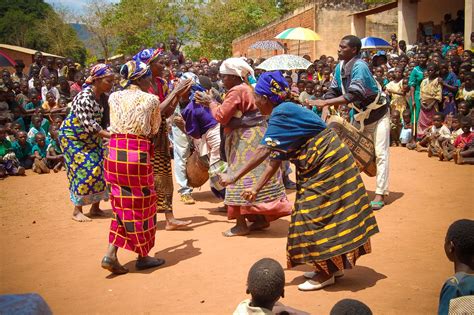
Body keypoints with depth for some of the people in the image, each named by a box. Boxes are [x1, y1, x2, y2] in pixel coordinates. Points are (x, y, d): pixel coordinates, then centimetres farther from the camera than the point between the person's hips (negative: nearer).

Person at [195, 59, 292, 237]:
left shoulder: (236, 91, -14)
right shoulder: (247, 88, 18)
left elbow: (221, 116, -15)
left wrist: (211, 102, 0)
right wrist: (212, 102, 13)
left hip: (246, 139, -10)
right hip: (251, 137, 10)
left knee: (240, 178, -8)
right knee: (256, 178, 11)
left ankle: (241, 224, -7)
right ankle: (262, 218, 16)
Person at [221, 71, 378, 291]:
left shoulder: (282, 114, -20)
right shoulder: (283, 114, 10)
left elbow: (263, 151, -29)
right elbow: (275, 158, 6)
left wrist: (234, 178, -28)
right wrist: (256, 188, 2)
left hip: (327, 164, -10)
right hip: (318, 167, 10)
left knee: (317, 216, -3)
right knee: (323, 215, 15)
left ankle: (326, 273, 8)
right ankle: (331, 266, 26)